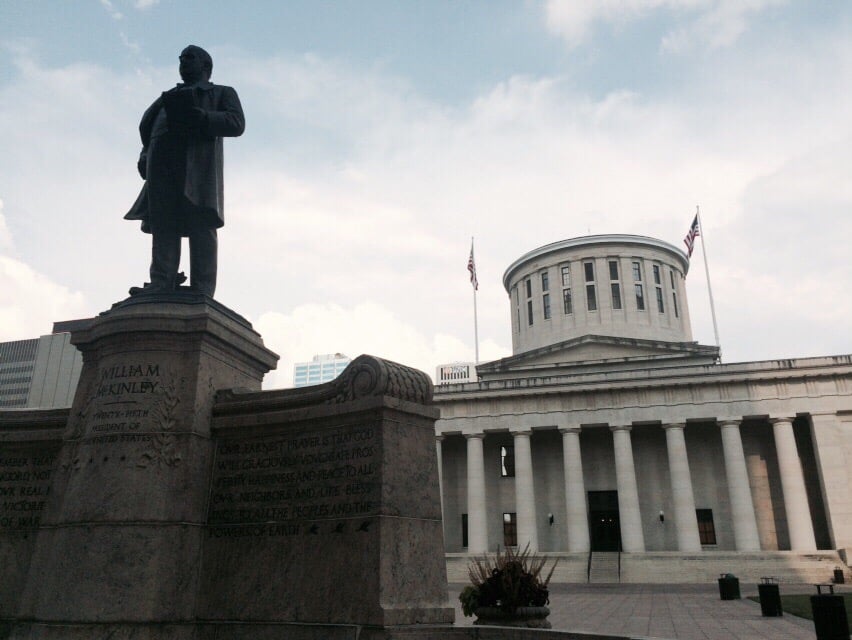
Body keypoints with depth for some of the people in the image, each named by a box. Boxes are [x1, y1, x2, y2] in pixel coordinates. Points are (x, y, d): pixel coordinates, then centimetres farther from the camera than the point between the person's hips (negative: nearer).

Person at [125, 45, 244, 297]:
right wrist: (146, 155, 3)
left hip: (198, 156, -5)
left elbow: (236, 123, 4)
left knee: (200, 222, -15)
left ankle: (202, 291, -21)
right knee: (162, 220, -11)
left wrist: (198, 118, -11)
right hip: (162, 158, 5)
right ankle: (162, 282, -20)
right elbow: (146, 124, 26)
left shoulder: (223, 93, 24)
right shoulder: (169, 95, 38)